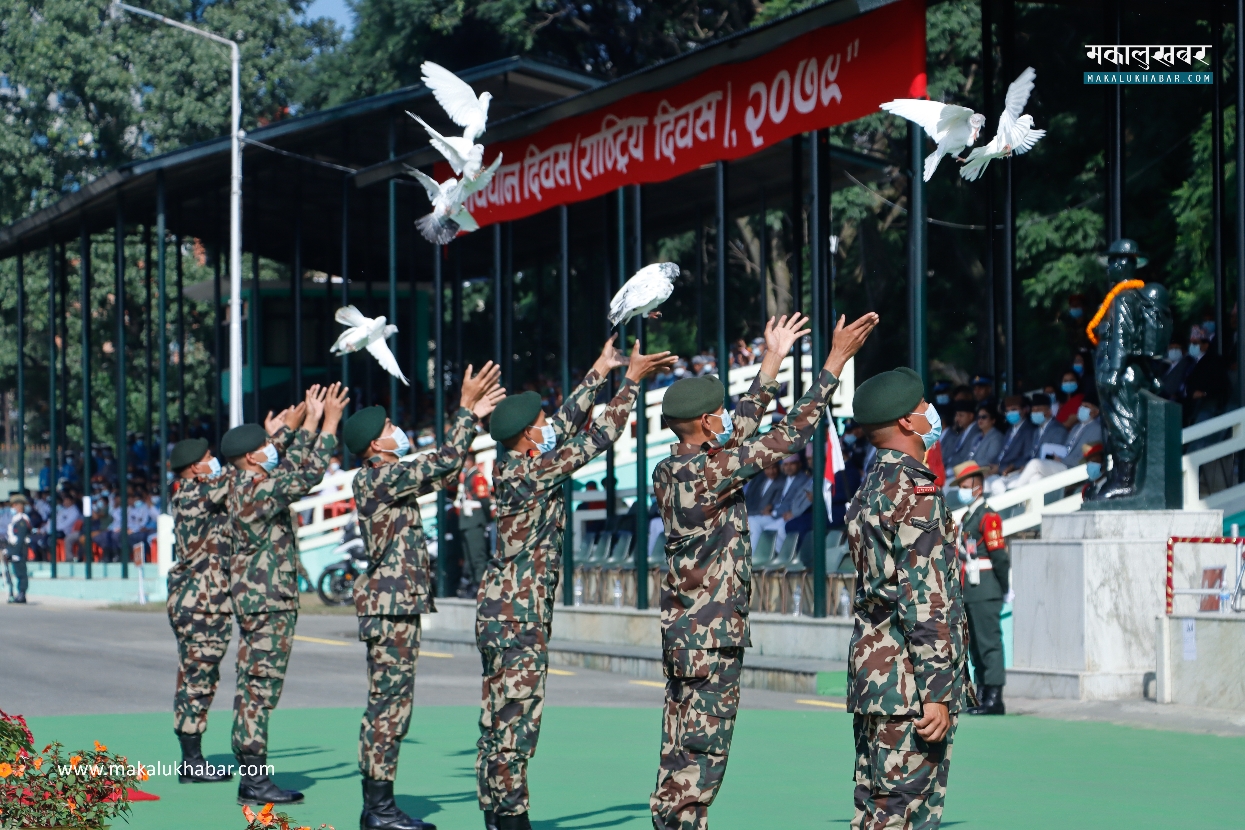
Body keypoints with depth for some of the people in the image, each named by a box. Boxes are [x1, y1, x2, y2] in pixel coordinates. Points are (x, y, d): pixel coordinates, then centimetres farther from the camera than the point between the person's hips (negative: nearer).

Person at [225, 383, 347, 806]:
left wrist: (308, 421, 23)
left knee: (253, 688, 10)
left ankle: (252, 775, 13)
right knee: (260, 688, -8)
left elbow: (293, 466, 23)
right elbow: (308, 473, -22)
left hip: (256, 599, 10)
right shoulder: (259, 493, -17)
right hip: (267, 602, -10)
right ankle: (254, 779, -8)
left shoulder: (245, 486, 10)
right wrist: (329, 422, -16)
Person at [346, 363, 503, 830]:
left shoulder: (386, 479, 15)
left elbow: (441, 471, 24)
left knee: (387, 705, 10)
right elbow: (444, 463, -19)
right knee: (390, 705, -8)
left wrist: (473, 420, 21)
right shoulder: (380, 478, -13)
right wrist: (466, 410, -11)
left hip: (396, 604, 10)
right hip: (391, 605, -10)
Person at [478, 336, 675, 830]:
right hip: (520, 618, -10)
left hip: (497, 611, 10)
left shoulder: (511, 468, 9)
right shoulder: (532, 474, -15)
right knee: (517, 724, -8)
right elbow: (600, 437, -14)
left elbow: (568, 424, 20)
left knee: (497, 725, 9)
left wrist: (600, 373, 24)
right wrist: (632, 380, -6)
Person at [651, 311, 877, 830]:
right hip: (713, 639, -9)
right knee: (702, 756, -5)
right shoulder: (708, 473, -18)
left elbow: (741, 431, 21)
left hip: (680, 632, 9)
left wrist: (772, 362, 27)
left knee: (679, 760, 11)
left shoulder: (668, 472, 7)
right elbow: (792, 434, -19)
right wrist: (837, 359, -16)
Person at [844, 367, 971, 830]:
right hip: (908, 684, -10)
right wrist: (937, 692, -20)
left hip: (872, 671, 10)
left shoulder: (870, 491, 18)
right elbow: (924, 598, -19)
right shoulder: (915, 491, -13)